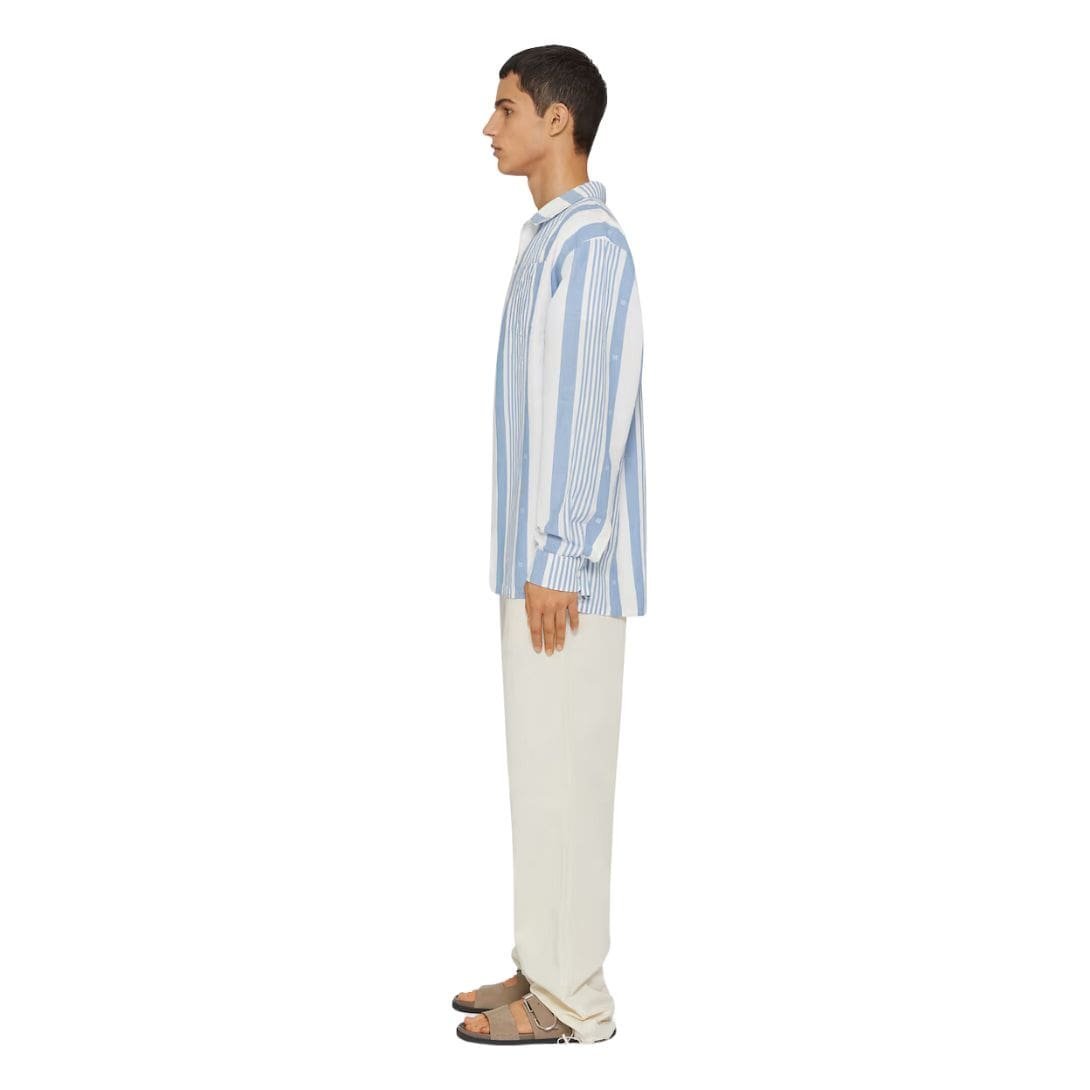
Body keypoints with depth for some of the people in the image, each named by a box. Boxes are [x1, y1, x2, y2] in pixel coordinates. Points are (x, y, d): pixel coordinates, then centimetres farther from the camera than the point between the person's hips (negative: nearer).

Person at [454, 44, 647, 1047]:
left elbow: (596, 414, -19)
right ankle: (545, 969, 24)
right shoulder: (552, 240, 15)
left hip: (568, 564, -10)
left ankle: (571, 998, 8)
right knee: (541, 765, 14)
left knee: (563, 767, -3)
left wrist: (558, 561, -20)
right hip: (541, 556, 10)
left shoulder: (592, 245, -15)